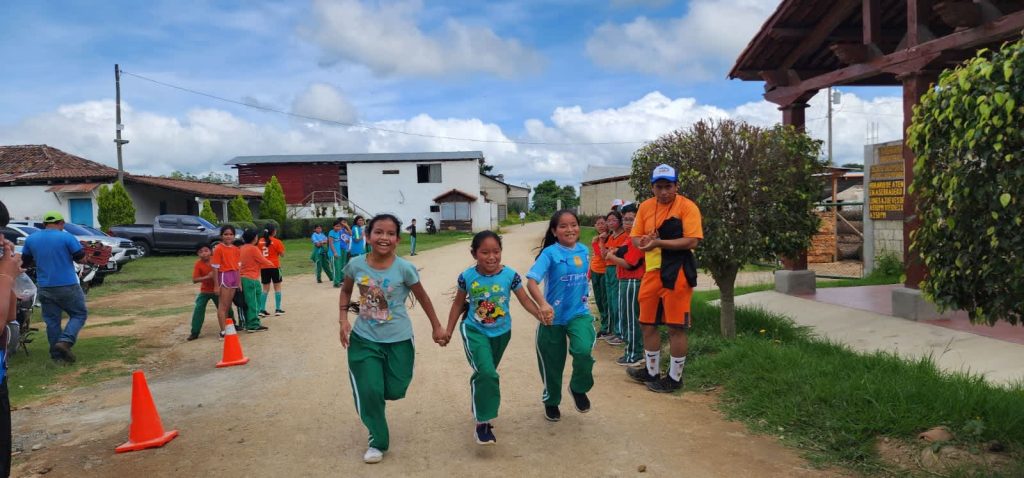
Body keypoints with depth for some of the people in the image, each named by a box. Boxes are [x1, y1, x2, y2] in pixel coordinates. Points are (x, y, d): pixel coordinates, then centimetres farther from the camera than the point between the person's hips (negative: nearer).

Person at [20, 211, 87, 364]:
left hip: (45, 288, 5)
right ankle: (65, 341, -13)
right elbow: (81, 258, -7)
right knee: (79, 314, 8)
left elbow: (26, 259, 17)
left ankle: (58, 355, 11)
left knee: (52, 321, 10)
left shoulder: (31, 239, 5)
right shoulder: (66, 237, -10)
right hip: (67, 286, -4)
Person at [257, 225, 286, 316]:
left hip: (264, 267, 4)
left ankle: (262, 309, 7)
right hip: (274, 266, -4)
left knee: (265, 288, 12)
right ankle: (277, 309, 8)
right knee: (277, 287, 8)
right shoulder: (276, 241, -9)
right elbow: (282, 254, -5)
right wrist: (281, 246, 9)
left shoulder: (260, 241, 2)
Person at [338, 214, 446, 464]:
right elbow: (346, 291, 9)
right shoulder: (356, 265, -10)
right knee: (369, 391, -4)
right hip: (363, 338, 1)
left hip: (398, 339, -1)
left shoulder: (404, 268, -16)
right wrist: (343, 319, -4)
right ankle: (377, 441, 19)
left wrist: (437, 328, 4)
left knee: (395, 390, 8)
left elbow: (422, 297, -2)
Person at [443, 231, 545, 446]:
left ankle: (480, 410, 46)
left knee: (485, 374, 21)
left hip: (501, 333, 3)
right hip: (474, 331, -2)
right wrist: (449, 330, 4)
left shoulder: (510, 275, -15)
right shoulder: (467, 277, -15)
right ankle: (482, 423, -10)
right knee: (486, 373, -21)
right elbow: (458, 303, 0)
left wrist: (542, 316, -24)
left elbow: (525, 300, -9)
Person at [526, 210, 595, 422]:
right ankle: (551, 401, 38)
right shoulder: (550, 253, -16)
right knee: (553, 362, 10)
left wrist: (585, 295, 12)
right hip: (553, 316, -2)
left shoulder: (584, 251, 0)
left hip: (579, 313, 2)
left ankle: (579, 388, 7)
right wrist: (543, 304, -43)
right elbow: (531, 281, -29)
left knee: (583, 350, -23)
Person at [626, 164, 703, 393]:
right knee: (648, 324, 14)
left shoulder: (687, 207, -10)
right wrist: (644, 242, -13)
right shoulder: (645, 207, 8)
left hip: (677, 273, -7)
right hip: (651, 272, 7)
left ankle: (675, 378, 15)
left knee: (676, 327, 1)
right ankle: (651, 372, 31)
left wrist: (659, 242, -25)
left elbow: (692, 241, -18)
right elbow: (635, 237, 11)